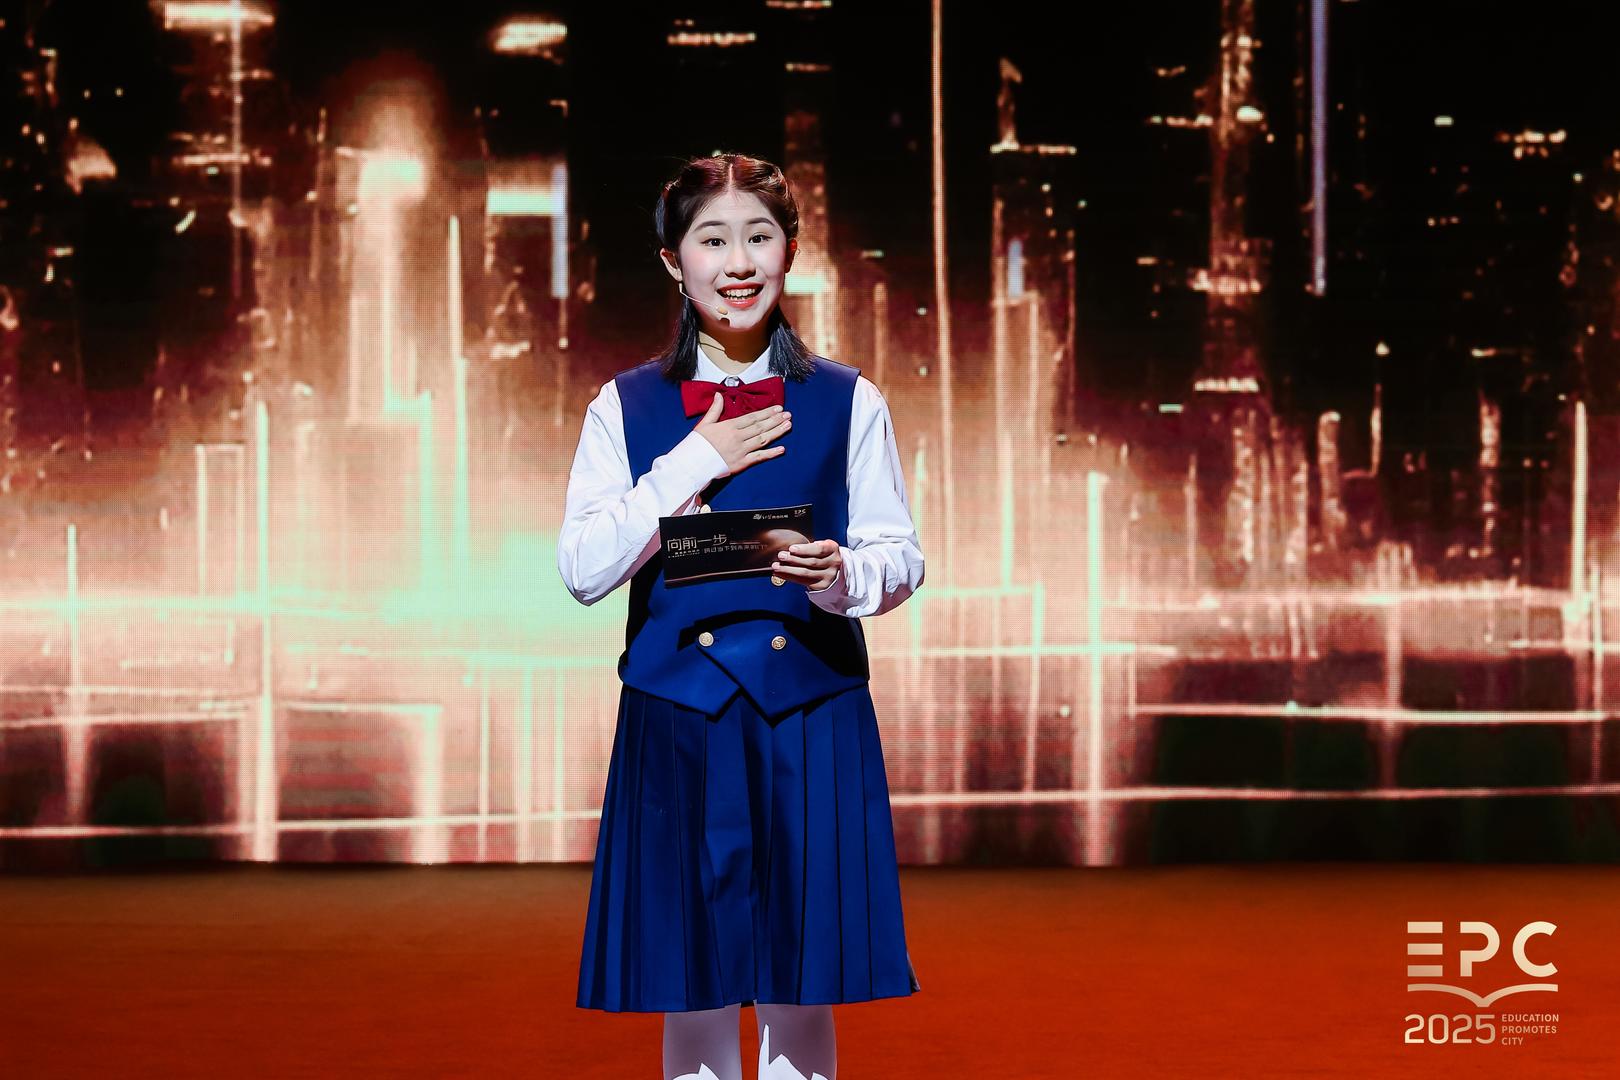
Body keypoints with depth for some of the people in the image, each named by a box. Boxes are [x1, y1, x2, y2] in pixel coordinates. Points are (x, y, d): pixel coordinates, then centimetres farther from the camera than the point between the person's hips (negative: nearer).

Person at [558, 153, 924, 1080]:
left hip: (813, 719, 0)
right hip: (677, 715, 0)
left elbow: (901, 556, 5)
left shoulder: (849, 403, 7)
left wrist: (843, 575, -17)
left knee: (804, 997, 1)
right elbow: (583, 569, -2)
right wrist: (692, 466, -10)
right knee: (692, 997, 2)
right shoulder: (627, 407, 6)